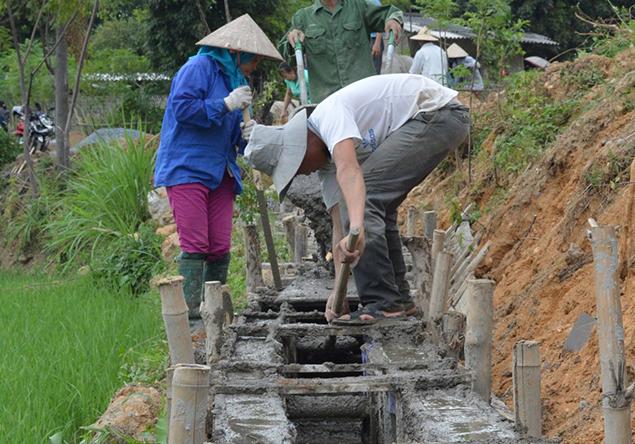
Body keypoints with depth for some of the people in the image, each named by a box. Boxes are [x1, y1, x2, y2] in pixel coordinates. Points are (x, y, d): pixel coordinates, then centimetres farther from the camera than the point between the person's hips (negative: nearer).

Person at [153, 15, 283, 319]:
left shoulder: (236, 80, 21)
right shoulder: (200, 67, -6)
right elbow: (182, 108, -19)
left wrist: (245, 133, 4)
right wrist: (225, 105, -16)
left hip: (220, 175, 8)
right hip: (186, 170, -8)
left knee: (220, 248, 2)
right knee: (195, 245, -14)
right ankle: (192, 310, -15)